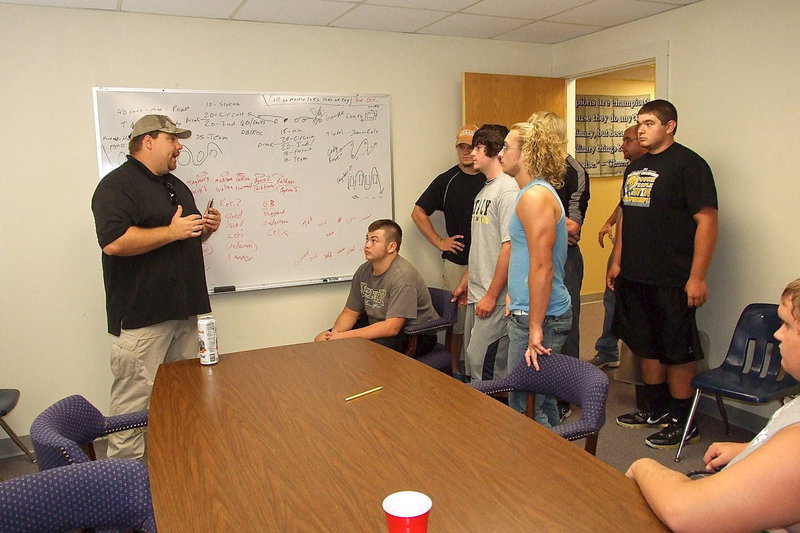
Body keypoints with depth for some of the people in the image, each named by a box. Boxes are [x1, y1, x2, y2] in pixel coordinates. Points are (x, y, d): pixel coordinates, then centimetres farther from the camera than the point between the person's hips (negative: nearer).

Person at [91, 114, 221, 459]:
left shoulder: (177, 186, 19)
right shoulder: (117, 185, -9)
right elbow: (114, 242, -24)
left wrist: (206, 228, 7)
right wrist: (172, 231, -17)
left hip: (184, 310, 9)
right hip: (141, 315, -8)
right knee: (134, 400, -4)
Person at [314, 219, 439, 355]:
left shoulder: (402, 277, -25)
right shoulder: (363, 271, 1)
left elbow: (392, 327, -30)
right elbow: (350, 312, 6)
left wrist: (345, 336, -30)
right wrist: (335, 333, -17)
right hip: (378, 326, 8)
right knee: (322, 340, -1)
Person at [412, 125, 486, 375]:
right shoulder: (446, 180, 5)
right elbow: (418, 212, 11)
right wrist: (439, 242, 4)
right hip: (457, 263, 0)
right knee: (456, 321, 4)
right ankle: (454, 372, 16)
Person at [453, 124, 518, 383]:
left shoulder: (508, 190, -14)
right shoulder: (484, 190, 16)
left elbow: (509, 247, -19)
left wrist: (491, 295, -19)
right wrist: (465, 282, 21)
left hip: (496, 298, -10)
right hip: (476, 294, 10)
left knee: (483, 366, -6)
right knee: (473, 362, 15)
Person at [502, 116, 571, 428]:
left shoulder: (535, 196, -18)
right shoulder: (536, 192, 15)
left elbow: (542, 267, -23)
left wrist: (535, 329, -22)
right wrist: (515, 298, 23)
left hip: (540, 318, -10)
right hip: (529, 312, 10)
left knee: (525, 408, -1)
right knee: (541, 401, 20)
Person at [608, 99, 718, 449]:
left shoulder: (688, 164, -10)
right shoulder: (635, 167, 14)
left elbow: (707, 220, -15)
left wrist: (697, 277, -19)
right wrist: (617, 262, 16)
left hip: (671, 280, -8)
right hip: (634, 276, 8)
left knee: (677, 352, 2)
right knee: (646, 345, 17)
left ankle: (683, 422, 16)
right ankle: (655, 409, 32)